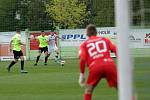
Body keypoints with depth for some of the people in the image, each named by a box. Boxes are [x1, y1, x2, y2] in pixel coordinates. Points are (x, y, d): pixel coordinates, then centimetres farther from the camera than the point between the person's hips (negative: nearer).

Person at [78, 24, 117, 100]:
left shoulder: (84, 44, 20)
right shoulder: (105, 39, 25)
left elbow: (82, 59, 4)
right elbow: (116, 50, 14)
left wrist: (82, 74, 9)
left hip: (95, 66, -1)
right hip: (109, 63, 1)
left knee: (88, 89, 19)